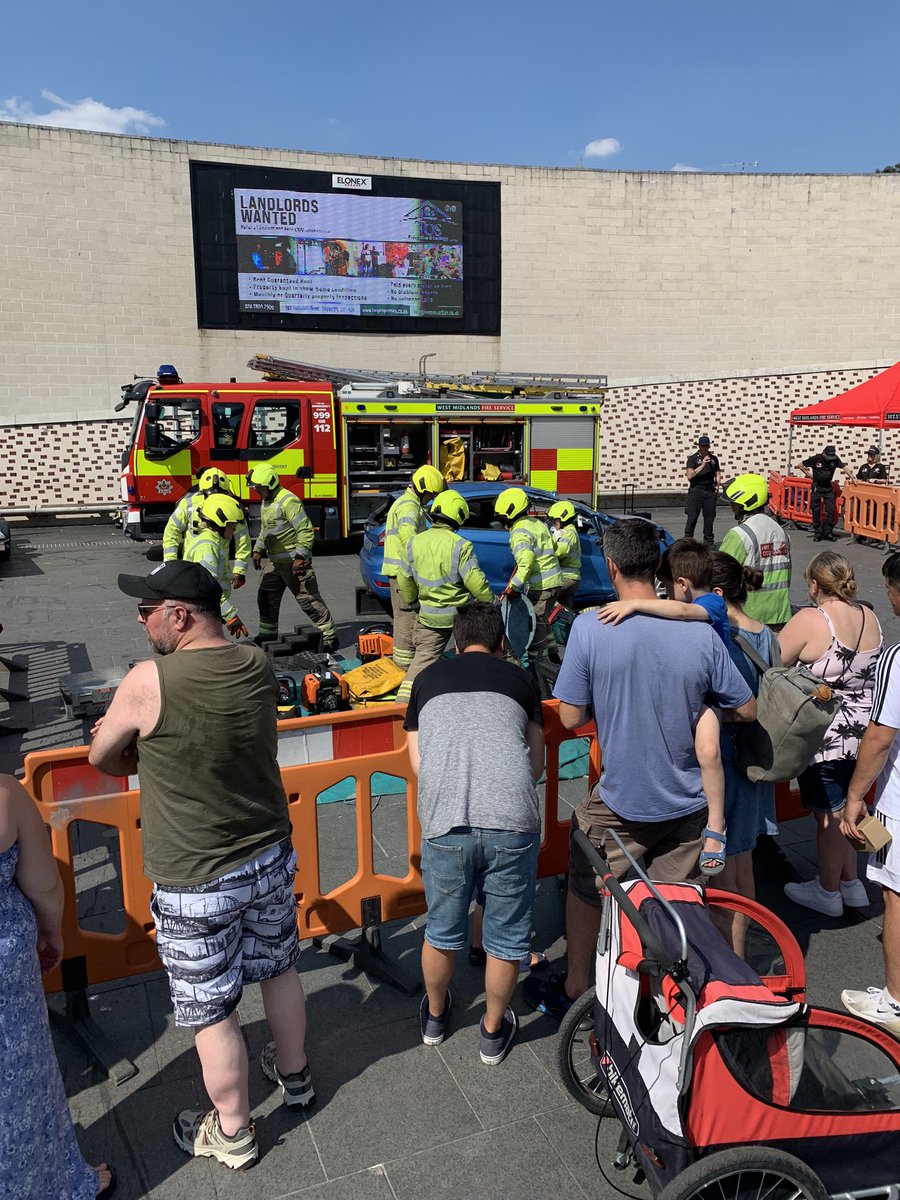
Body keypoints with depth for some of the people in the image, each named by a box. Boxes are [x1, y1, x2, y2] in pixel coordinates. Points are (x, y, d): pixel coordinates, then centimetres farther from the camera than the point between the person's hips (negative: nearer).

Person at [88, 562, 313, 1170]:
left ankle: (232, 1132, 34)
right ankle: (295, 1074, 49)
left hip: (195, 883, -6)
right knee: (279, 968, 26)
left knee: (210, 1010, 14)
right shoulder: (259, 665, -7)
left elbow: (102, 757, -5)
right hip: (271, 858, 6)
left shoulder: (149, 681, -23)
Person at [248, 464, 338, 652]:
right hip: (275, 562, 9)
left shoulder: (288, 501, -17)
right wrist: (258, 550, 18)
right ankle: (267, 636, 27)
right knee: (265, 599, 13)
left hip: (293, 561, -9)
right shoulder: (265, 503, 14)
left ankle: (330, 637, 3)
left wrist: (300, 557, -25)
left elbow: (306, 530, -21)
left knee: (309, 600, -5)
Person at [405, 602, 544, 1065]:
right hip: (512, 821, -1)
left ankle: (435, 1016, 46)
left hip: (445, 822, 1)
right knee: (506, 937, 19)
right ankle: (493, 1032, 38)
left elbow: (417, 762, 19)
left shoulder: (428, 678, 19)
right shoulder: (518, 678, 17)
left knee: (442, 932, 23)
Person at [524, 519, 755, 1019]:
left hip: (620, 802, -1)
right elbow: (747, 711, -3)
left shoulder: (589, 628, -19)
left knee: (585, 891, 21)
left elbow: (571, 717, -13)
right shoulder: (700, 632, -12)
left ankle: (574, 990, 38)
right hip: (688, 803, 2)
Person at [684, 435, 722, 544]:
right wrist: (702, 465, -15)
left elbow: (718, 473, 19)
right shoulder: (693, 459, 1)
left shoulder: (714, 459, 14)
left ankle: (708, 541, 14)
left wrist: (718, 483, -1)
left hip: (710, 490, 4)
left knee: (710, 516, 5)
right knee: (692, 516, -6)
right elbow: (689, 476, -10)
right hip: (696, 490, -4)